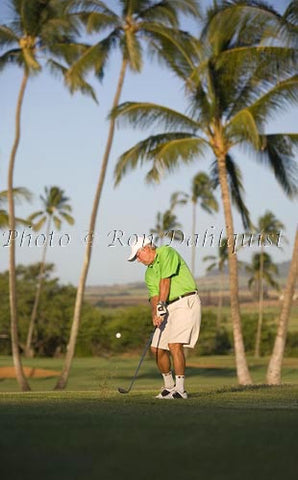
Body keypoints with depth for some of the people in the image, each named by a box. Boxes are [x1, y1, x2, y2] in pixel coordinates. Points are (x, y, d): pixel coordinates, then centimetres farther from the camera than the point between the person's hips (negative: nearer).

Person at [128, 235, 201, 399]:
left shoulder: (166, 252, -5)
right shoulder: (149, 273, 18)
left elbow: (165, 280, -14)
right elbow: (154, 294, 4)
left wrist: (161, 304, -18)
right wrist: (155, 313, -14)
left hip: (186, 301, -8)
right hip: (168, 307, 9)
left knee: (174, 344, -20)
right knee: (157, 348, 5)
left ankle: (180, 389, -17)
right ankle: (169, 385, 21)